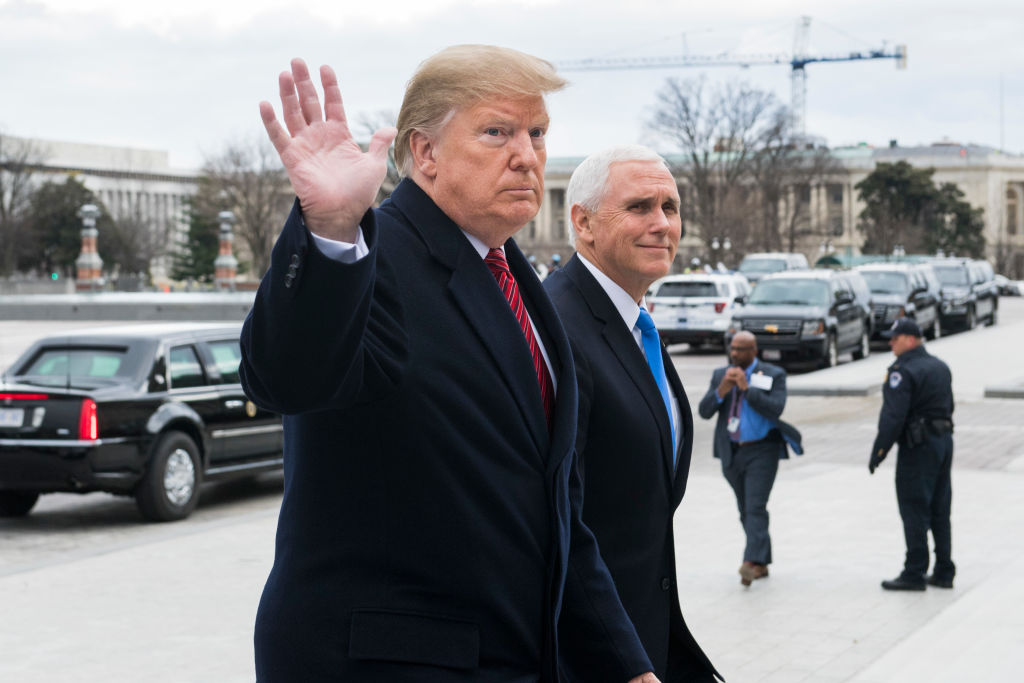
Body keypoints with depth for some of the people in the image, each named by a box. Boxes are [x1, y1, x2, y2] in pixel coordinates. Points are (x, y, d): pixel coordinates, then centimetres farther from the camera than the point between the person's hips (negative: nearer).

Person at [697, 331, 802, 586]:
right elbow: (704, 411, -1)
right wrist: (721, 391, -19)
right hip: (732, 452, 5)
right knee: (746, 511, 11)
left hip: (761, 451, -5)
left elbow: (775, 410, -18)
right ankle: (763, 565, 21)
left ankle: (752, 563, -26)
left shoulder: (773, 375, -4)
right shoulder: (720, 375, 7)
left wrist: (746, 388, -23)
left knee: (756, 508, -16)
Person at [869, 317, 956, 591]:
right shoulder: (940, 367, 13)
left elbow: (893, 417, -20)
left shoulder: (903, 371, -15)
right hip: (945, 440, 9)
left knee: (914, 510, -4)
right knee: (940, 511, 12)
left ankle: (914, 573, -2)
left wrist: (878, 452, -15)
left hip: (918, 445, -9)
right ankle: (944, 572, 16)